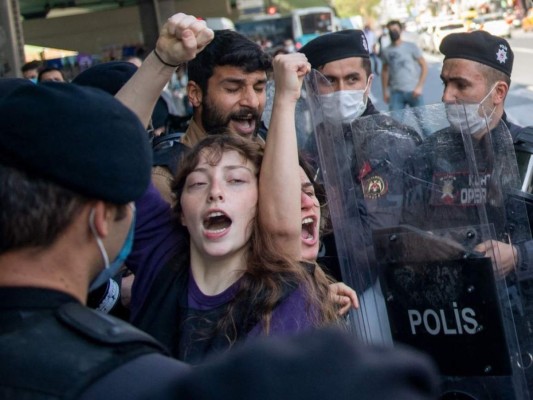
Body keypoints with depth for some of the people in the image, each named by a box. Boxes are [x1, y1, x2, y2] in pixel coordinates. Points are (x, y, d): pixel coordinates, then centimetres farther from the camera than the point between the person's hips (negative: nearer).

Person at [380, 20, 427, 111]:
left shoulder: (411, 47, 0)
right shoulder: (386, 51, 7)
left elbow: (424, 66, 0)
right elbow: (384, 71, 16)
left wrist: (419, 87, -9)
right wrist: (385, 91, 10)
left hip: (413, 91, -2)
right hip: (396, 92, 2)